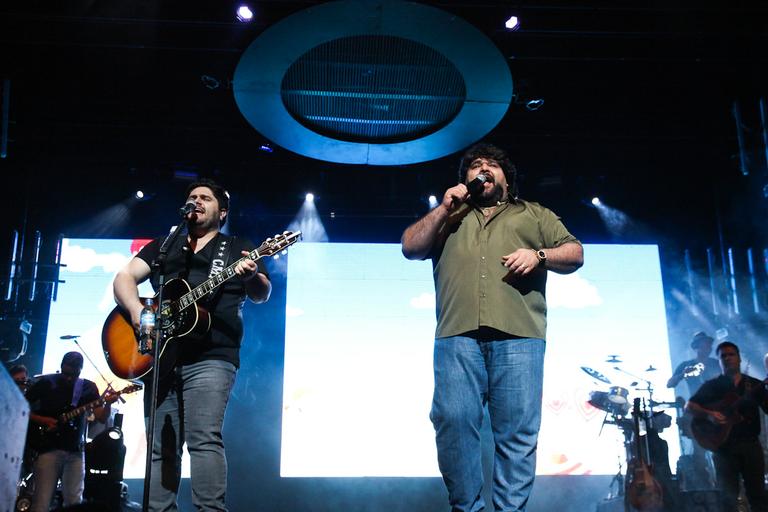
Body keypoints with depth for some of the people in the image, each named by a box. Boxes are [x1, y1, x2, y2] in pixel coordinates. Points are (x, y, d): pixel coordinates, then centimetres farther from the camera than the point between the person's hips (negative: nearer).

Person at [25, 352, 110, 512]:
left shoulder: (88, 387, 6)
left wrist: (108, 403, -22)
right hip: (48, 448, -3)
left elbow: (101, 418, -1)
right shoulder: (46, 383, -1)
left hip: (75, 451, 3)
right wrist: (43, 421, -11)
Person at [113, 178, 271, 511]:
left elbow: (261, 295, 1)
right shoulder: (162, 246, 23)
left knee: (204, 439, -18)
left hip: (210, 358, -4)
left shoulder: (237, 248, 14)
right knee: (161, 446, 4)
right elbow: (125, 277, 12)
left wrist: (252, 276, -24)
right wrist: (137, 310, -9)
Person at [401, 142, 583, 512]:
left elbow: (575, 253, 17)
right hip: (458, 334, 1)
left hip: (518, 334, 0)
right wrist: (444, 209, 9)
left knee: (518, 429, -8)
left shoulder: (534, 214, 27)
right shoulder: (449, 217, 30)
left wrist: (539, 255, -3)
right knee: (453, 421, -12)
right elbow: (410, 247, 17)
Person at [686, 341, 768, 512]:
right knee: (728, 496, 1)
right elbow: (689, 406, 0)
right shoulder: (711, 386, 5)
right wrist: (708, 415, -17)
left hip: (750, 443, 2)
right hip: (724, 445, -2)